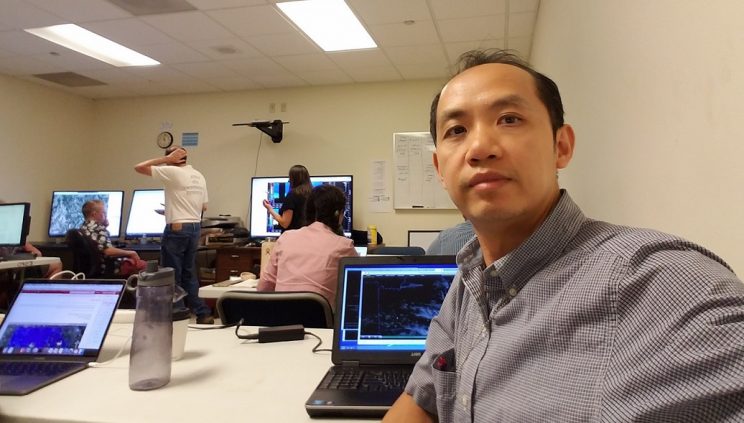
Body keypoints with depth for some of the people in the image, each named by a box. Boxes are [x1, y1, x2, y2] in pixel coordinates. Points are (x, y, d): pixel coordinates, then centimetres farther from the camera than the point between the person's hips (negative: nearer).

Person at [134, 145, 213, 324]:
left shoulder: (172, 171, -10)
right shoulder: (199, 176, 13)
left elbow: (139, 168, -6)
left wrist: (166, 159, -2)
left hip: (177, 228, -7)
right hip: (195, 227, 7)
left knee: (172, 275, 3)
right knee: (189, 272, 15)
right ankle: (203, 313, 14)